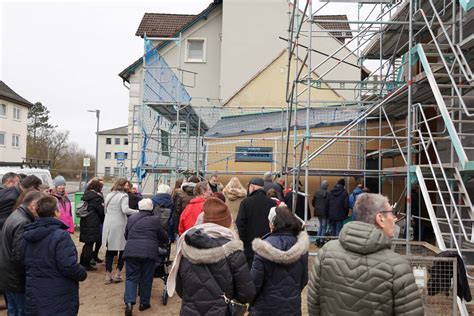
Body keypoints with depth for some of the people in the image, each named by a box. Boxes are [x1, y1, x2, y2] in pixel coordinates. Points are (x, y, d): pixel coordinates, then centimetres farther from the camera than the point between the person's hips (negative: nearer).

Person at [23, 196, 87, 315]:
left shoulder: (28, 235, 4)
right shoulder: (61, 236, -21)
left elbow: (26, 264, 12)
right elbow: (69, 266, -24)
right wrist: (83, 274, -6)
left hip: (34, 298, 7)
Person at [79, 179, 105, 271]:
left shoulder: (86, 195, 11)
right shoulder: (96, 197, -14)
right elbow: (101, 211, -9)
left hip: (84, 222, 8)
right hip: (93, 224, -8)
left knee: (87, 243, 16)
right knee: (90, 243, 1)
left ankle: (82, 262, 24)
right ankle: (86, 265, 8)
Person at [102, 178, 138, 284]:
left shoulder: (108, 195, 14)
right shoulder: (123, 196, -7)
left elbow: (105, 210, 21)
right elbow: (125, 210, -21)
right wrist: (139, 211, -16)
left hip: (108, 225, 6)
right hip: (119, 225, -6)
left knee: (110, 250, 10)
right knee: (123, 250, 7)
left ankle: (108, 275, 10)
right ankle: (117, 274, 6)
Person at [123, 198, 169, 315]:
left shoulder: (131, 218, 13)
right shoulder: (155, 220, 5)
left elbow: (126, 235, 25)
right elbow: (164, 237, 13)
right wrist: (161, 242, 36)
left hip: (131, 251, 2)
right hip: (149, 252, -2)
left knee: (131, 278, 8)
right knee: (146, 278, 10)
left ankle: (129, 302, -8)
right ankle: (144, 303, 19)